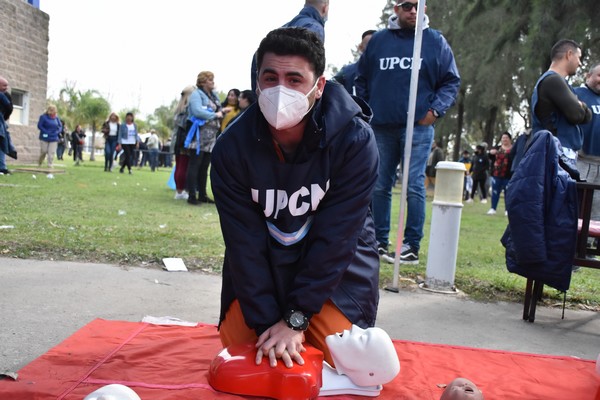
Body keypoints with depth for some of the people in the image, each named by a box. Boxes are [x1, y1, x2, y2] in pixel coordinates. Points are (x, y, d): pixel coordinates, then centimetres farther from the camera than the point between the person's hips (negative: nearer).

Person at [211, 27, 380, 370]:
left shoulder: (355, 141, -26)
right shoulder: (233, 146, -20)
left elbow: (335, 238, -24)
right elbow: (245, 242, -17)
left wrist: (296, 318, -23)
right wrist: (267, 321, -21)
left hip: (338, 262, -2)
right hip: (263, 261, 2)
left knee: (336, 354, -11)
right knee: (236, 342, -2)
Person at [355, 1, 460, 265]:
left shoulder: (435, 41, 5)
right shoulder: (378, 40, 11)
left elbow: (451, 82, 7)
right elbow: (362, 79, 18)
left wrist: (435, 109, -6)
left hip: (418, 126, -3)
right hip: (381, 126, 3)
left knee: (414, 186, -7)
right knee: (379, 187, 6)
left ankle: (412, 247, -1)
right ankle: (379, 242, 15)